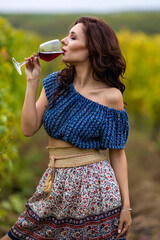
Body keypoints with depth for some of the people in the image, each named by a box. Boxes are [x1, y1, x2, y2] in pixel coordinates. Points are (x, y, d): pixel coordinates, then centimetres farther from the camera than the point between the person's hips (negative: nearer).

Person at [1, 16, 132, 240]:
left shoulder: (111, 96, -7)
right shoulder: (55, 83, 5)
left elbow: (117, 154, -2)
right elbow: (28, 129, 0)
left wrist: (126, 205, -4)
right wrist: (32, 82, -4)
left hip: (94, 186, -4)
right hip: (55, 184, 4)